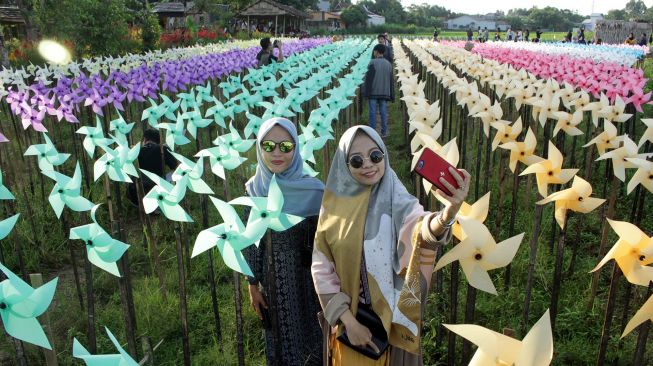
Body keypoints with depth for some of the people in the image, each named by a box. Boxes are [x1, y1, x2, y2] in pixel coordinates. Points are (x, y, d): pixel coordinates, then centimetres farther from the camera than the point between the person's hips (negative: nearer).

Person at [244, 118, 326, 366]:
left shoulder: (313, 190, -16)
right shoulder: (254, 189, -7)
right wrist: (253, 285, 4)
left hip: (307, 279, -2)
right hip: (271, 281, 3)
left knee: (310, 335, 14)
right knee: (278, 339, 19)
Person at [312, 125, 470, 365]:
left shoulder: (398, 201, -14)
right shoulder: (334, 204, -8)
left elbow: (420, 228, -37)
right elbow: (321, 268, -5)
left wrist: (448, 213, -59)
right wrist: (348, 321, -11)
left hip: (392, 318, -1)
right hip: (348, 320, 2)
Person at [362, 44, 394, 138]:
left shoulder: (373, 63, -11)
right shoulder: (388, 64, 5)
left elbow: (369, 78, -14)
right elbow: (391, 81, 7)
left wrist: (366, 92, -10)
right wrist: (392, 95, 11)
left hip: (373, 92, -4)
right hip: (384, 92, 4)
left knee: (372, 112, 1)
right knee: (383, 112, 8)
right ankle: (384, 132, 10)